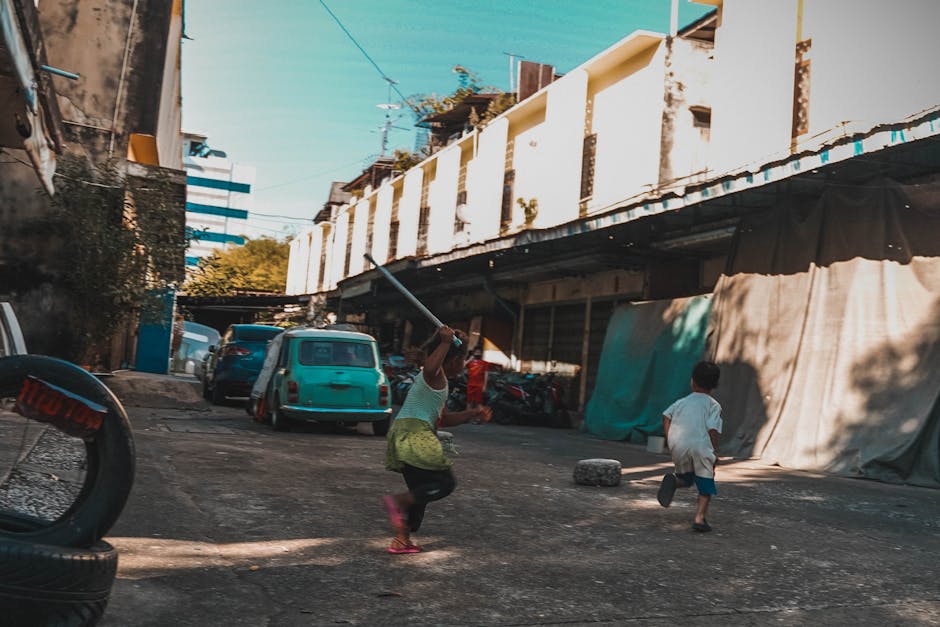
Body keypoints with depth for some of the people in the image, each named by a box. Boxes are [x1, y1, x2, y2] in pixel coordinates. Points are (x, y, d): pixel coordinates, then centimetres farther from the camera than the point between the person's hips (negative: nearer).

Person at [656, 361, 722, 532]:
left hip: (678, 447, 3)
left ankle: (673, 480, -11)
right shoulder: (714, 405, 6)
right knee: (706, 485, 9)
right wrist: (715, 452, 3)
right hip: (701, 447, -3)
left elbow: (666, 416, 6)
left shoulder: (682, 402, 16)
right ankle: (699, 517, -6)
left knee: (685, 478, 22)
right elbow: (713, 430, -5)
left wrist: (669, 441, 10)